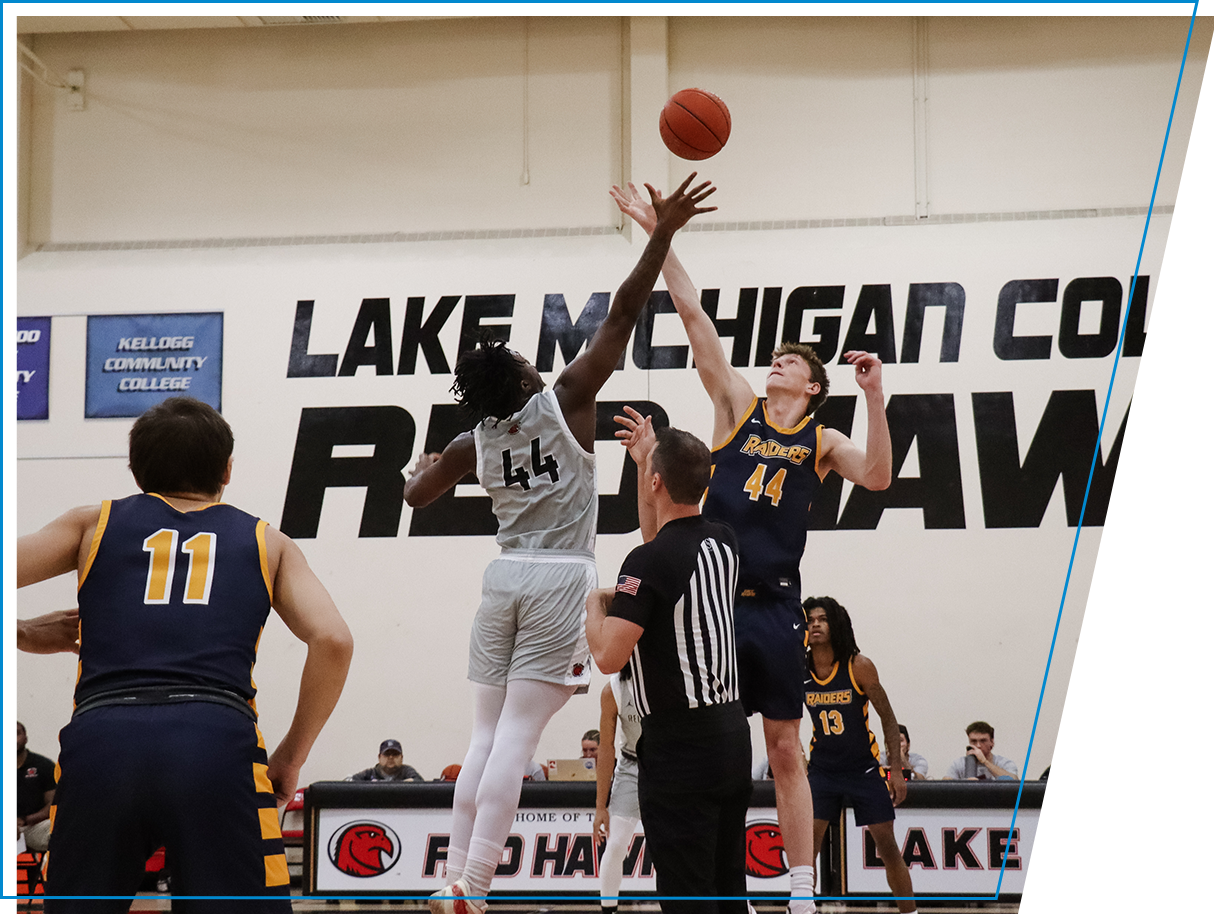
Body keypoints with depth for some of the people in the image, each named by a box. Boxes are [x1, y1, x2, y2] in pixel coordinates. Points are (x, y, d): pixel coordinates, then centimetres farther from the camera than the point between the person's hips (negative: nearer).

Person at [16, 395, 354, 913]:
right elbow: (333, 641, 10)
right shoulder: (265, 542, 24)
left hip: (99, 740, 1)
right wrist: (291, 756, 19)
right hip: (218, 744, -1)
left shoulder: (94, 524, 25)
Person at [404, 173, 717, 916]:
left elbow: (417, 494, 17)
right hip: (562, 578, -4)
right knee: (515, 741, -9)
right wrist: (663, 234, -6)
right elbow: (624, 315, -7)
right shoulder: (565, 401, -4)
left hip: (506, 577, 4)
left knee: (487, 738, 9)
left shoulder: (476, 442, 6)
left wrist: (424, 463, 39)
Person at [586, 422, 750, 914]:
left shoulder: (647, 563, -17)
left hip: (681, 747, -8)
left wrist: (595, 605, -3)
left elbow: (609, 656, -23)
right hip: (732, 730, 8)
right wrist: (642, 461, 29)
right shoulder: (722, 542, 6)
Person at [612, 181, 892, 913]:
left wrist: (874, 399, -18)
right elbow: (694, 314, 4)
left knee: (786, 749, 3)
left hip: (774, 606, -1)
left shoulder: (822, 440, 9)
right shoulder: (738, 405, 9)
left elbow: (878, 478, -10)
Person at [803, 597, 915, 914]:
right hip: (822, 769, 2)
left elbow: (888, 718, -7)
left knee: (887, 845, 1)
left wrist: (897, 770, -10)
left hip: (864, 768, -2)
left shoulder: (859, 666, -14)